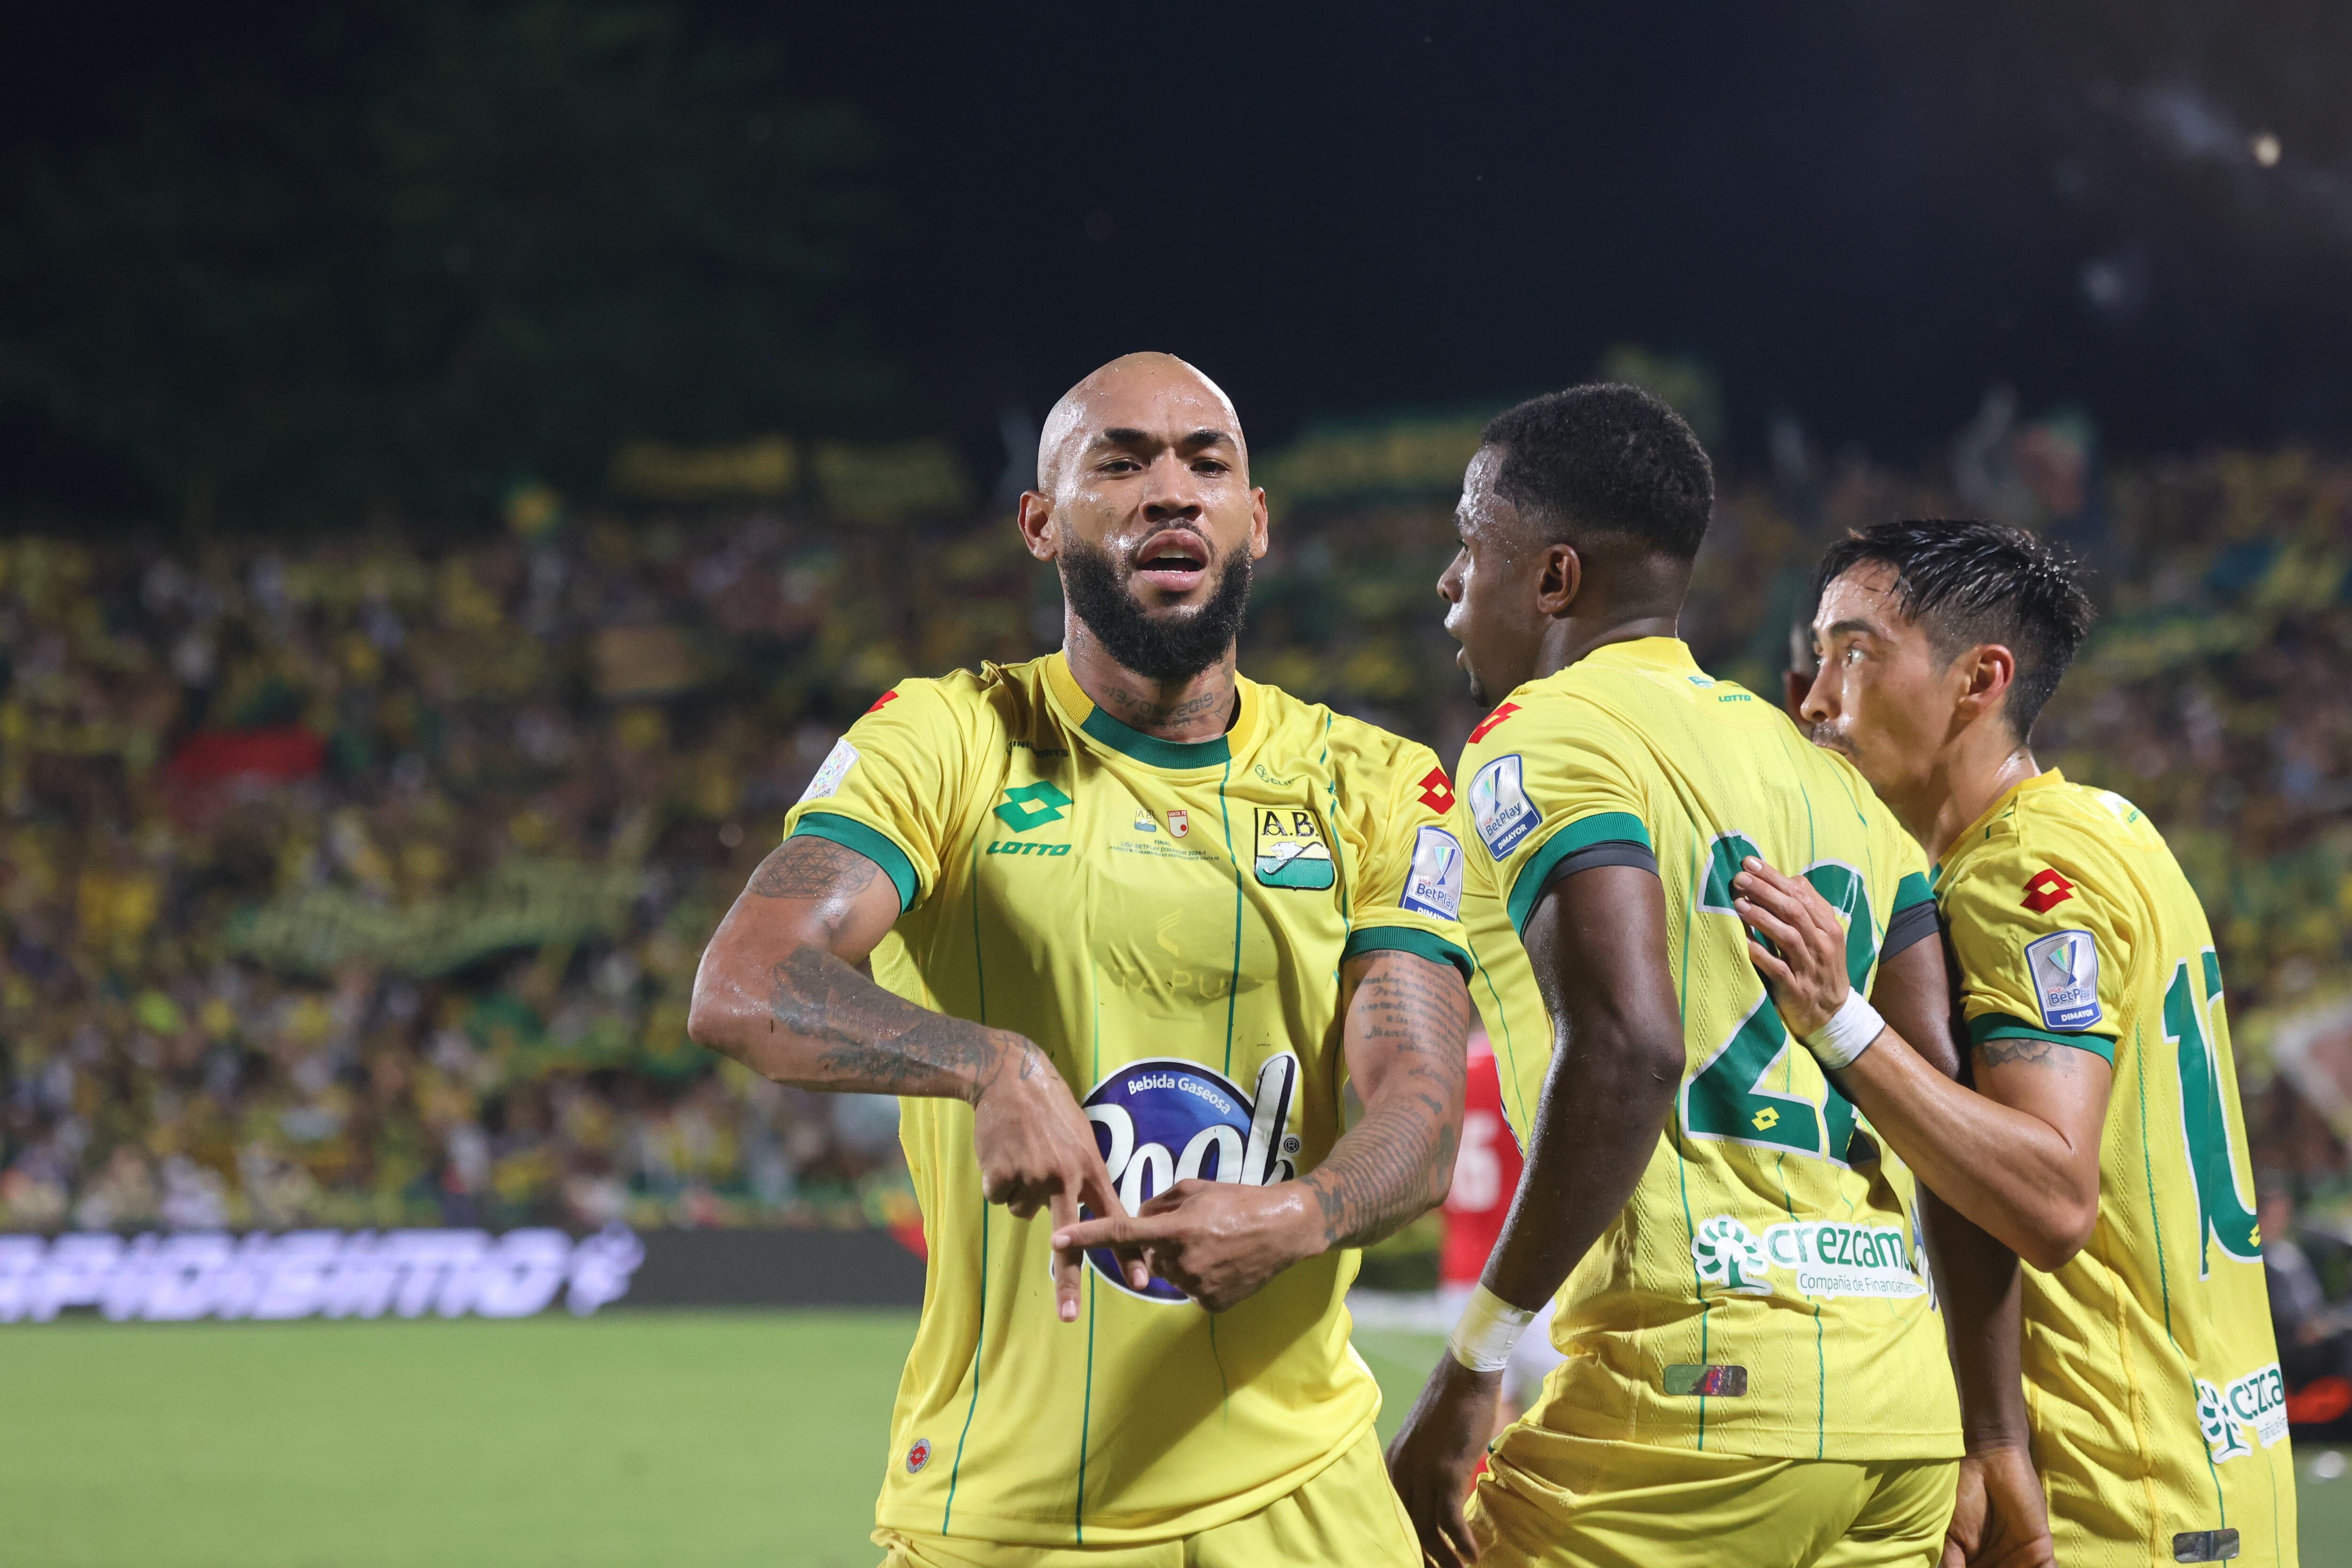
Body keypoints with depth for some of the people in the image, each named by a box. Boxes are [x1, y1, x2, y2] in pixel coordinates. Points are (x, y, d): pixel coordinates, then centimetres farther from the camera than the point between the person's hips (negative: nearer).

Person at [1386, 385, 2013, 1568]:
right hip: (1904, 1410, 8)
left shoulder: (1545, 739, -2)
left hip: (1702, 1382, -8)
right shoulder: (1829, 774, 21)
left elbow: (1627, 1046, -20)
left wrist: (1473, 1363, -16)